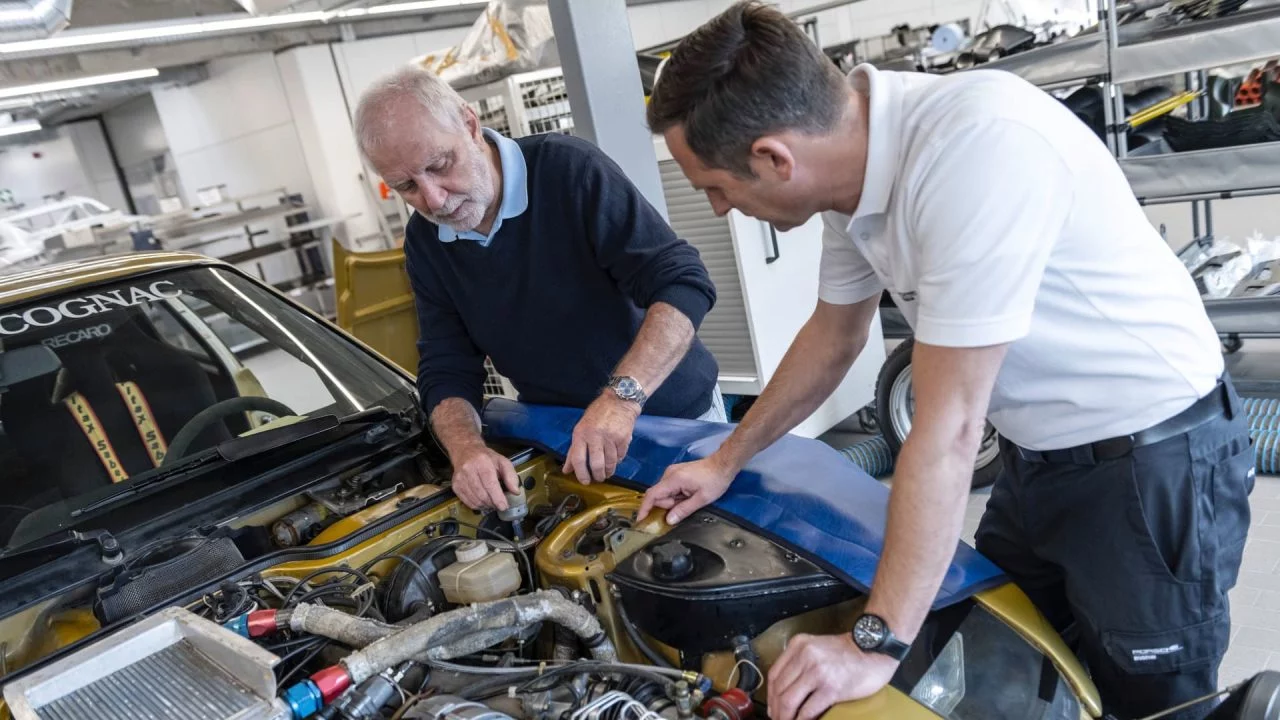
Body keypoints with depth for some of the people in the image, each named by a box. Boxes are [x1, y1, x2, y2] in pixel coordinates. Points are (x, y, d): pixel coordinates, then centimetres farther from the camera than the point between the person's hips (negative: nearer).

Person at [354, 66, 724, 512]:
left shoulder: (570, 169, -22)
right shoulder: (424, 243, -4)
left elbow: (684, 283, -29)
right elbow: (445, 374, -3)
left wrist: (622, 395, -42)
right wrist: (466, 449, -24)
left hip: (677, 418, -3)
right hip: (563, 440, 4)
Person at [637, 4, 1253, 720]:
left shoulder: (977, 146, -33)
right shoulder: (856, 153, -7)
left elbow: (947, 428, -32)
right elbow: (834, 338, 8)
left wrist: (875, 645, -25)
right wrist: (725, 462, 14)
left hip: (1152, 454, -7)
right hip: (1040, 454, 8)